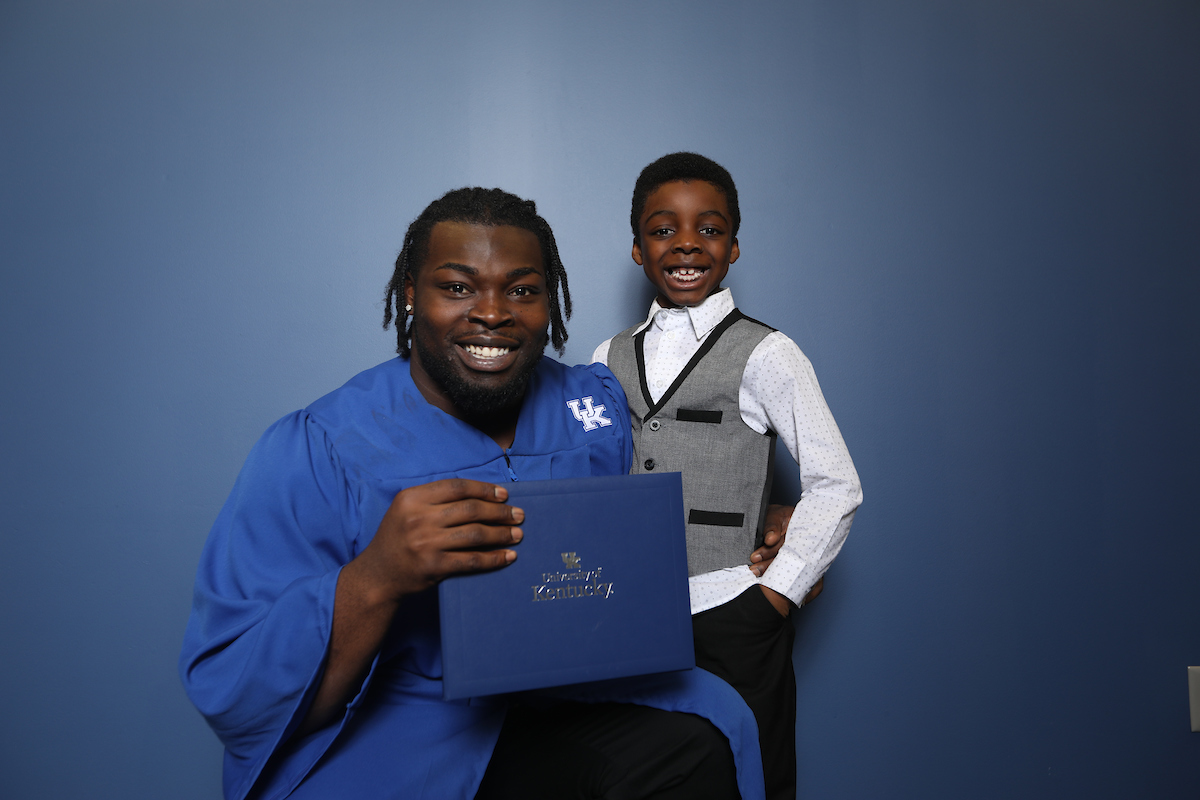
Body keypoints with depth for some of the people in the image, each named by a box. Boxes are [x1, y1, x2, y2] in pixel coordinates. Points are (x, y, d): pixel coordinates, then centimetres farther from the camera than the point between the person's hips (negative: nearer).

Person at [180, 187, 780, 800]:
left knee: (697, 743, -21)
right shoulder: (311, 451, -13)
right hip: (386, 742, -3)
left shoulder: (598, 405, 2)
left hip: (563, 706, 4)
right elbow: (227, 698, -16)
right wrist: (374, 582, -33)